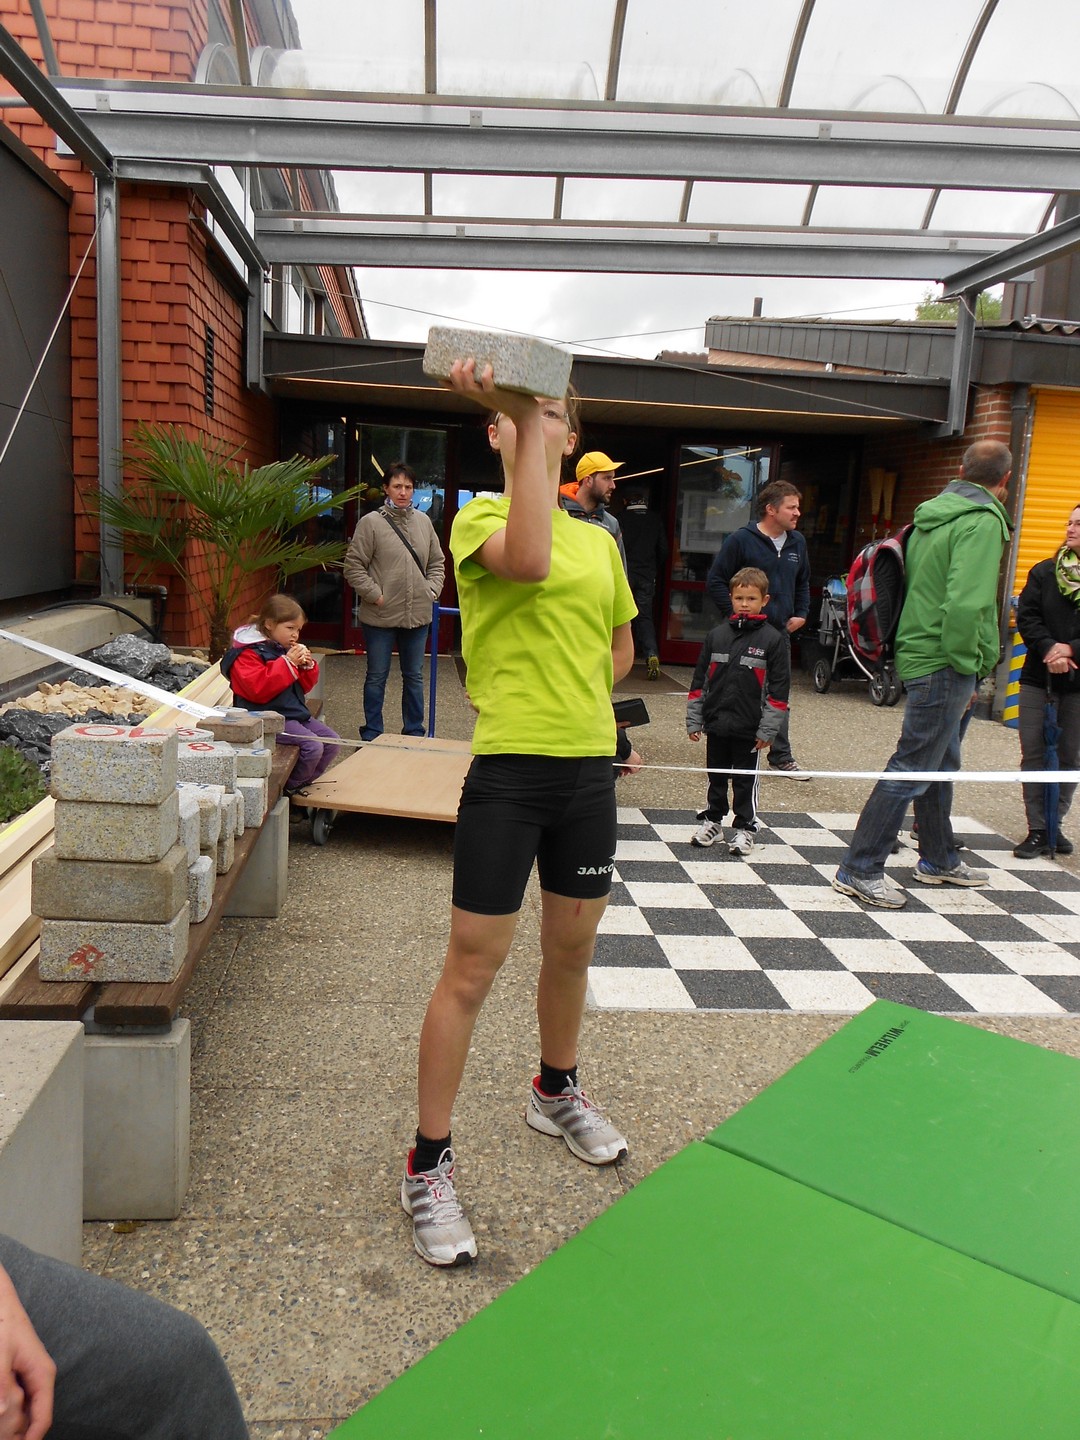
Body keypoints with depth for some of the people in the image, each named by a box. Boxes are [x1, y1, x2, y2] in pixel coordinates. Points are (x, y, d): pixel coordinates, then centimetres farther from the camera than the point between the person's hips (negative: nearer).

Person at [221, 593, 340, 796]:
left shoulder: (284, 647, 16)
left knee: (332, 741, 0)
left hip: (296, 711, 9)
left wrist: (308, 665, -2)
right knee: (313, 746, -24)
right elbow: (259, 689, -25)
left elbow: (304, 686, 20)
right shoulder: (247, 653, -12)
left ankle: (303, 782, 13)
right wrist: (288, 663, -23)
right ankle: (290, 788, -1)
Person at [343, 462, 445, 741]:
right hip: (380, 616, -4)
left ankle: (414, 733, 26)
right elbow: (354, 566, -7)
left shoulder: (423, 521, 7)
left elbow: (437, 562, 17)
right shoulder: (371, 522, -7)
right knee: (376, 677, 8)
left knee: (414, 676, 14)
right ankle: (371, 734, 19)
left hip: (417, 615, 4)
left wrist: (432, 591, 4)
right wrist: (375, 595, -12)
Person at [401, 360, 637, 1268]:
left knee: (573, 952, 20)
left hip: (590, 767, 6)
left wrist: (577, 695, 5)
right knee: (472, 970, 0)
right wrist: (515, 413, -27)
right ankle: (429, 1167, 16)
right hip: (509, 767, -5)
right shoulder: (479, 516, -4)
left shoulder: (599, 541, 12)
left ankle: (556, 1094, 46)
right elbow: (527, 560, -29)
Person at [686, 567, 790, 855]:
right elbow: (699, 680, 7)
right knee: (716, 776, 16)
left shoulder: (772, 639, -5)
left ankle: (744, 827, 21)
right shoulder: (716, 635, 3)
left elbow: (778, 688, -5)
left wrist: (768, 729, -9)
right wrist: (694, 720, 3)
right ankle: (712, 821, 30)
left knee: (746, 780, 8)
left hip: (749, 728, -3)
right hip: (716, 723, 3)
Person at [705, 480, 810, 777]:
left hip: (780, 632, 6)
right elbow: (715, 580, -8)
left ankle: (781, 757, 21)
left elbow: (803, 583, 25)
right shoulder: (741, 540, -10)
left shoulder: (797, 543, 10)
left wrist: (801, 614, 12)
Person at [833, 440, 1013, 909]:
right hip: (943, 665, -10)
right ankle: (859, 870, -1)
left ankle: (939, 860, 35)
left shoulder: (933, 515, 12)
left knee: (940, 764, 20)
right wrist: (966, 664, -16)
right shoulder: (982, 522, -16)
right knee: (912, 770, -5)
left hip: (921, 655, 10)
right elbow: (965, 604, -28)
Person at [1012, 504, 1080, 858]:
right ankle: (1037, 831, 4)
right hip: (1038, 676, 1)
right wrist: (1049, 649, -17)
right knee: (1033, 753, -1)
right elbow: (1026, 618, -2)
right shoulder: (1044, 572, 5)